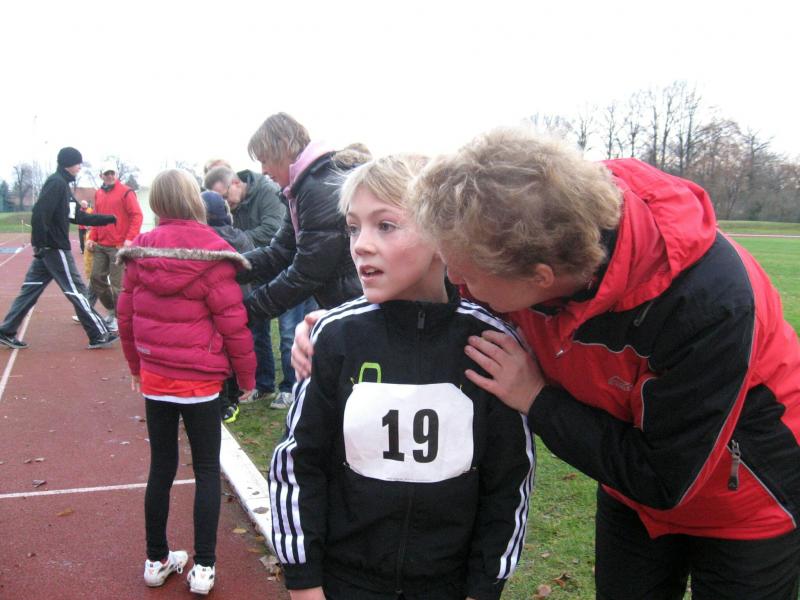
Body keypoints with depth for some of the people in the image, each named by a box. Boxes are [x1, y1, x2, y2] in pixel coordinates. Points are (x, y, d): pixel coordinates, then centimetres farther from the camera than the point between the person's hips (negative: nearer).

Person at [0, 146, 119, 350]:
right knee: (76, 290, -4)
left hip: (47, 248, 10)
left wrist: (110, 219, 20)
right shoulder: (56, 183, -13)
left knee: (31, 289, 11)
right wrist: (41, 244, -23)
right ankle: (99, 335, 1)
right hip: (54, 248, -10)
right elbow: (39, 213, -23)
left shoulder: (63, 185, 18)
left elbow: (79, 217, 21)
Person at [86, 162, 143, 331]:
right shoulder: (98, 194, 14)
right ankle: (111, 310, 24)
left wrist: (130, 238, -19)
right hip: (100, 246, 7)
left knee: (116, 283, -5)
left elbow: (137, 215, -12)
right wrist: (92, 238, 9)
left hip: (118, 246, -7)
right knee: (96, 278, 7)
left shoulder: (125, 192, -6)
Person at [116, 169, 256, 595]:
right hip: (200, 380, -4)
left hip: (154, 378, 4)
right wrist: (246, 375, -2)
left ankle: (157, 560, 28)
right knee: (206, 470, 9)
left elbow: (125, 314, 7)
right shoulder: (211, 255, -14)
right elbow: (232, 323, -14)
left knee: (161, 467, 16)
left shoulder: (139, 253, -1)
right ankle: (203, 567, 14)